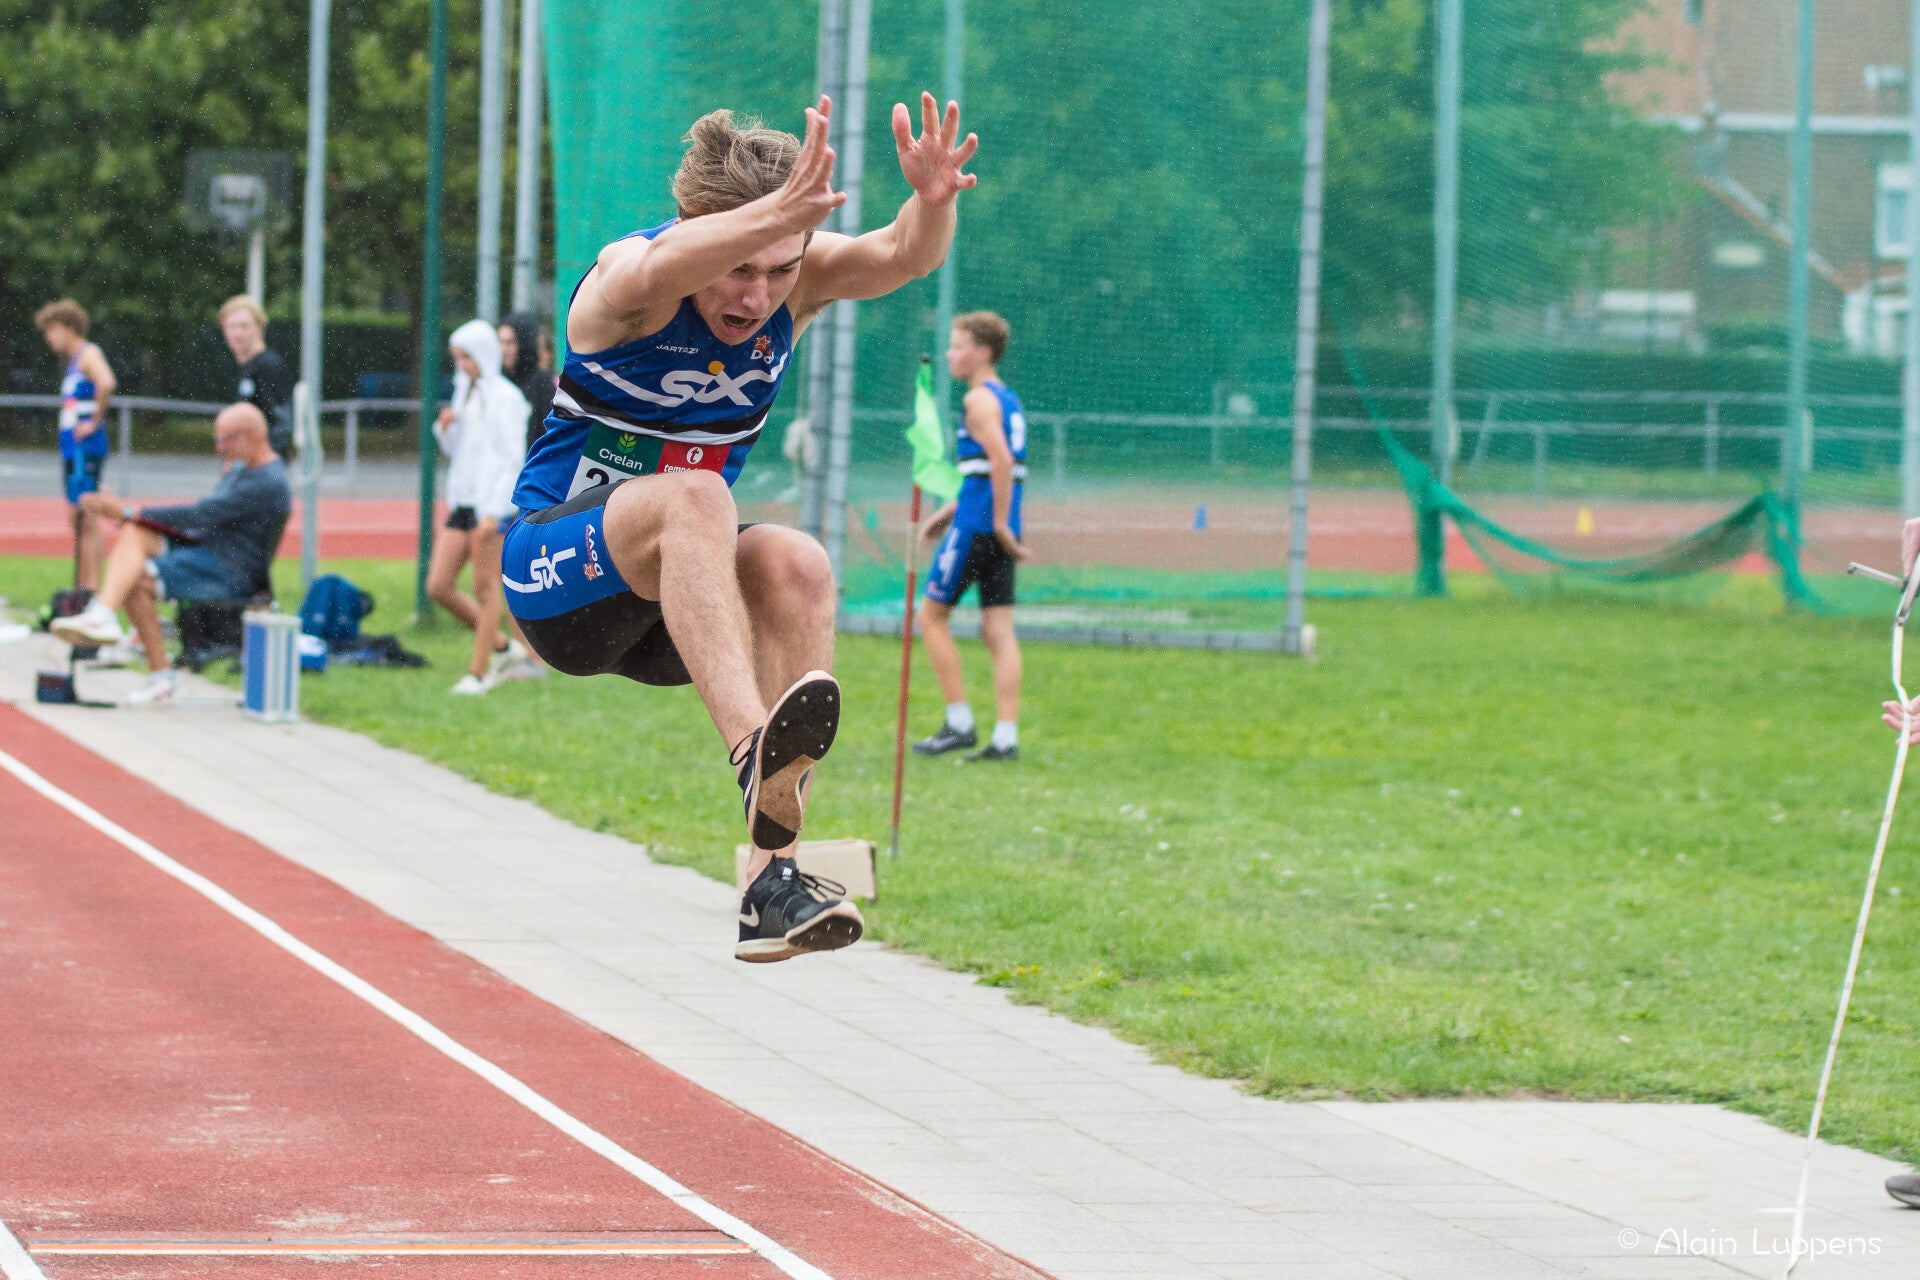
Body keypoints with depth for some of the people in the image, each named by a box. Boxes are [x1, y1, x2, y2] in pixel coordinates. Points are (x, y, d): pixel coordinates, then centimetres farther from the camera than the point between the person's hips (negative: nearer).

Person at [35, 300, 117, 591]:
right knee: (78, 519, 11)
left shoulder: (88, 355, -10)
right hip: (72, 448, 10)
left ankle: (92, 589, -13)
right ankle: (81, 587, 14)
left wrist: (95, 422, -21)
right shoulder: (72, 361, 19)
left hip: (86, 447, -10)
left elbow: (107, 383, -29)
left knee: (86, 518, -11)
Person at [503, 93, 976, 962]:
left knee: (797, 565, -28)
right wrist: (782, 212, -63)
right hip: (556, 568, -5)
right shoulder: (627, 279, -20)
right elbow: (659, 272, -46)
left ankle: (771, 875, -31)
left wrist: (932, 204, -50)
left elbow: (899, 257, -26)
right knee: (691, 497, -35)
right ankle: (754, 749, -57)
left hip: (673, 597, 5)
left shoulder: (797, 282, -6)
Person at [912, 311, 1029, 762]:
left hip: (977, 525, -8)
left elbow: (1002, 461, -22)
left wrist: (1000, 525, -19)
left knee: (931, 616, 2)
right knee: (998, 631, 4)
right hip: (999, 528, 8)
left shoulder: (980, 399, -10)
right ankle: (1006, 737, -3)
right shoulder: (1009, 400, 18)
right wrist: (948, 512, 24)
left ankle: (960, 724, -1)